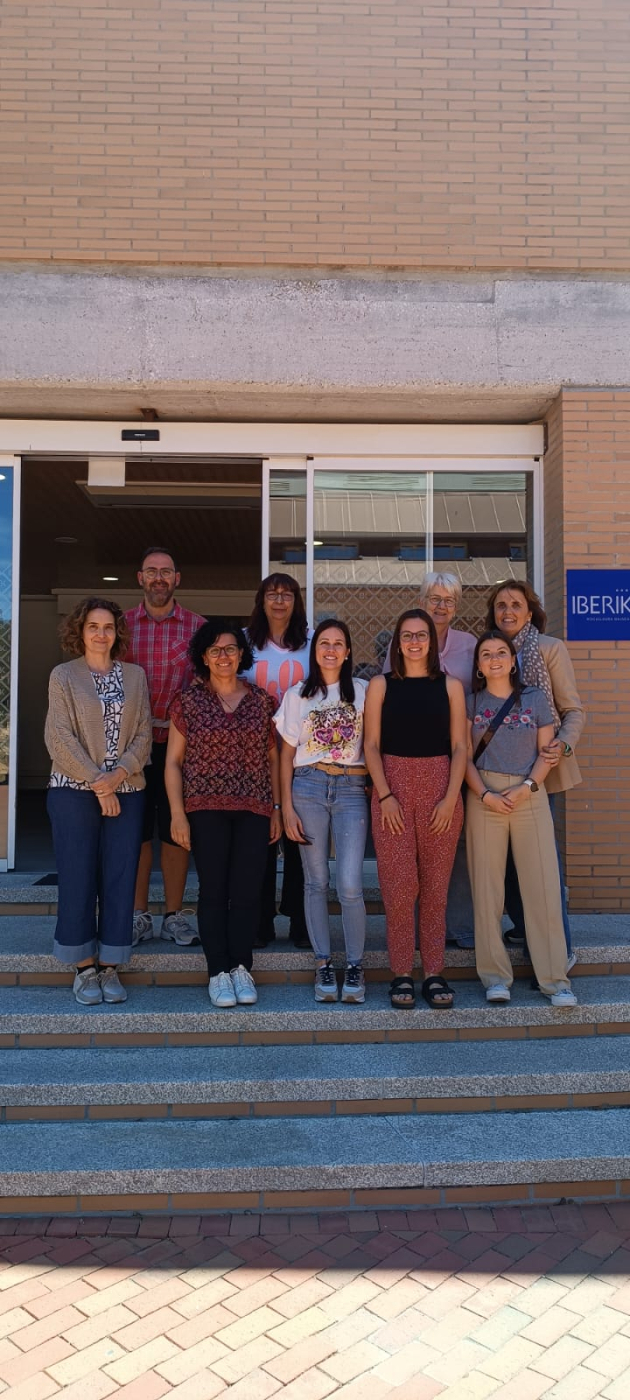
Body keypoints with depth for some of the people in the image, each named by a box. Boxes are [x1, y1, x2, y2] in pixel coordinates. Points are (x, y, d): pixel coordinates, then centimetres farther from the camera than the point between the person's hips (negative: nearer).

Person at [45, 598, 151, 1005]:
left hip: (127, 792, 2)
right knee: (79, 878, 0)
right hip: (75, 791, -2)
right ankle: (85, 968, 12)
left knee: (120, 879, 3)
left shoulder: (135, 675, 10)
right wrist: (96, 781, -12)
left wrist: (118, 774, -11)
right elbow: (60, 738, -6)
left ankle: (110, 967, 13)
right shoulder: (63, 676, 3)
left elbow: (144, 734, 4)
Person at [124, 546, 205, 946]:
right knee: (136, 830, 6)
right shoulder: (122, 624, 6)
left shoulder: (197, 626, 3)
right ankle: (139, 914, 19)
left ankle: (175, 914, 18)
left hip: (180, 741, -1)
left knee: (176, 830, 6)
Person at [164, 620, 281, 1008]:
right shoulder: (189, 701, 3)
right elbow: (173, 761, 3)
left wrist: (277, 809, 7)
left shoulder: (262, 700, 8)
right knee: (214, 890, 1)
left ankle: (241, 968, 14)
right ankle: (219, 972, 11)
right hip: (206, 809, -1)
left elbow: (273, 757, 11)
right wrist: (177, 813, -4)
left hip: (254, 809, 1)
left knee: (248, 891, 1)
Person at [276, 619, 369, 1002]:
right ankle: (323, 964, 16)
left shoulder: (363, 691, 8)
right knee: (316, 881, 5)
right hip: (308, 787, 1)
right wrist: (286, 807, 2)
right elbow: (287, 755, 9)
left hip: (352, 788, -1)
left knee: (350, 884, -9)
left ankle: (355, 966, 7)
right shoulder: (298, 695, 10)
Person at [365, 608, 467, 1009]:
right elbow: (372, 744, 1)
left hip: (440, 788, 1)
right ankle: (402, 974, 8)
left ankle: (434, 973, 13)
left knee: (435, 886, 4)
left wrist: (451, 798, -7)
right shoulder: (381, 685, 5)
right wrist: (385, 795, -9)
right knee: (399, 884, -2)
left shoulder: (450, 686, 7)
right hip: (393, 787, -1)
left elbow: (459, 747, 3)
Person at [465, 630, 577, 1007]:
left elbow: (546, 752, 5)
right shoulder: (471, 702, 7)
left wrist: (526, 787, -10)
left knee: (543, 885, -3)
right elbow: (465, 755, 3)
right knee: (487, 886, 1)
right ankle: (496, 975, 10)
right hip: (484, 797, 0)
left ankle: (555, 978, 6)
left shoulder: (535, 698, 8)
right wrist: (485, 794, -11)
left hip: (531, 796, 0)